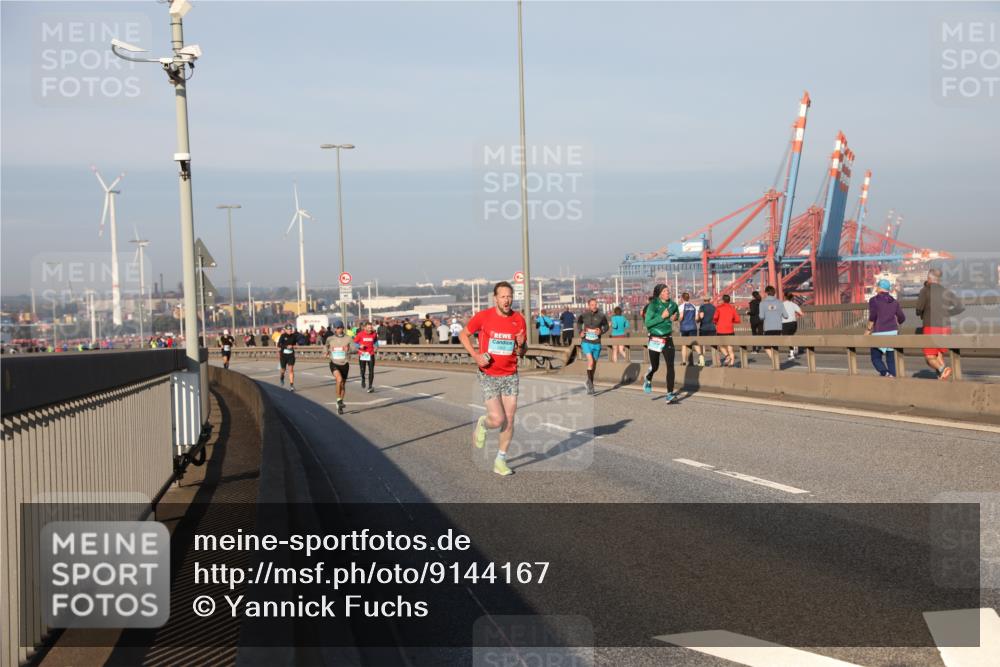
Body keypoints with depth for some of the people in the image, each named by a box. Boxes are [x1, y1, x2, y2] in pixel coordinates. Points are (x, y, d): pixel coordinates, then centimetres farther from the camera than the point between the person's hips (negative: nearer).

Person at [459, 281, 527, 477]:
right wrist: (475, 355, -8)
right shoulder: (483, 317, -9)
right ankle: (482, 424, 24)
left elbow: (521, 353, 8)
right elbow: (463, 334, 5)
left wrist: (520, 345, -16)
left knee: (509, 420, 1)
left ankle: (501, 461, 16)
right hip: (488, 376, -3)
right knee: (497, 420, -13)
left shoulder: (519, 319, -1)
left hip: (510, 376, 3)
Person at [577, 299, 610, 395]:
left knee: (594, 363, 16)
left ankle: (590, 381, 39)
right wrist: (580, 331, 1)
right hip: (586, 342, -1)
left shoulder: (601, 316, -7)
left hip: (596, 343, 1)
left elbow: (606, 326, 7)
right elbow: (578, 323, 17)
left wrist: (601, 331, -13)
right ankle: (590, 384, -8)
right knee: (590, 362, -19)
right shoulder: (584, 315, -3)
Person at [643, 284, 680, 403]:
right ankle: (648, 380, 48)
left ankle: (670, 394, -11)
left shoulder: (672, 304, 1)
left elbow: (676, 312, 25)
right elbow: (647, 323, -16)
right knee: (654, 367, 12)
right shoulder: (653, 305, -11)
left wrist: (674, 317, 2)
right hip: (655, 340, -2)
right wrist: (661, 317, -23)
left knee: (670, 366, -11)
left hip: (668, 340, 3)